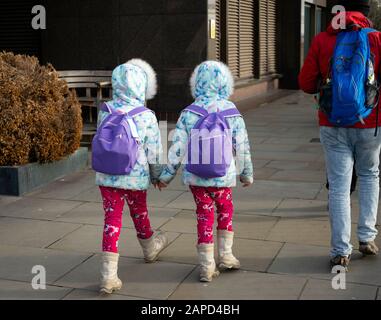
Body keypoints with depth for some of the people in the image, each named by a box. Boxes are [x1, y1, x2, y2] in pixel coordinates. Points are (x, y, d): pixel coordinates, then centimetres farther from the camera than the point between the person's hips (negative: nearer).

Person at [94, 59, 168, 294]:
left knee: (112, 220, 3)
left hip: (107, 177, 2)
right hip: (136, 178, -2)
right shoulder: (147, 116, -13)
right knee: (140, 213, 21)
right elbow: (154, 151, -7)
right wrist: (156, 176, 9)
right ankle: (150, 248, 49)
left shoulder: (105, 112, -3)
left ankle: (109, 276, -1)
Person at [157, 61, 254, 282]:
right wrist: (247, 173, 12)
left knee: (204, 216, 11)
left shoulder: (189, 114, -6)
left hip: (195, 177, 1)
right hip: (223, 178, 0)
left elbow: (178, 148, -6)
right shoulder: (232, 113, -6)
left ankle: (207, 267, 14)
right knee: (226, 211, 22)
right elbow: (242, 147, -2)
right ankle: (226, 256, 26)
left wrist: (167, 175, 5)